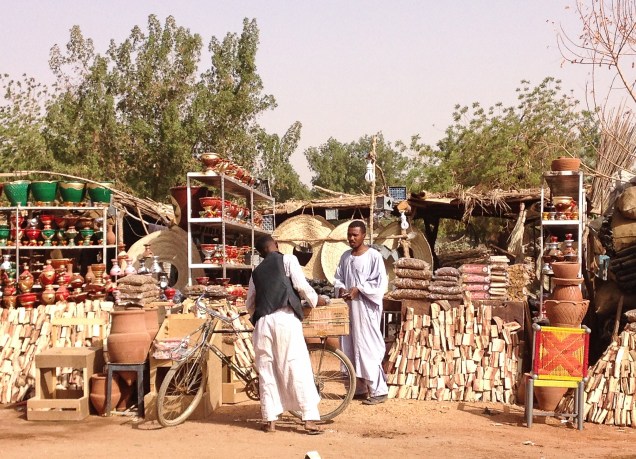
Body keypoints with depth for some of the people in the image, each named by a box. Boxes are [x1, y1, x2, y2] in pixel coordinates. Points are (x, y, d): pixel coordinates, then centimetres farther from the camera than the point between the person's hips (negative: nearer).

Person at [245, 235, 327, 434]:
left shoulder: (257, 271, 21)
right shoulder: (288, 260, 9)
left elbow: (249, 304, 24)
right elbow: (301, 285, -3)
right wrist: (316, 300, 14)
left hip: (262, 322, 4)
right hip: (285, 318, -4)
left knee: (267, 371, 10)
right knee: (298, 367, -4)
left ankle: (270, 420, 10)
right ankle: (310, 419, -6)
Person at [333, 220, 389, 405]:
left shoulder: (374, 256, -7)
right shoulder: (345, 256, 12)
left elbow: (381, 283, -11)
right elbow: (338, 278, 16)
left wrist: (359, 289, -17)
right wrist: (341, 288, -5)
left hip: (366, 309, -7)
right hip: (349, 308, 7)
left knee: (368, 348, -8)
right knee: (351, 347, 8)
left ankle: (378, 390, -3)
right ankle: (359, 388, 18)